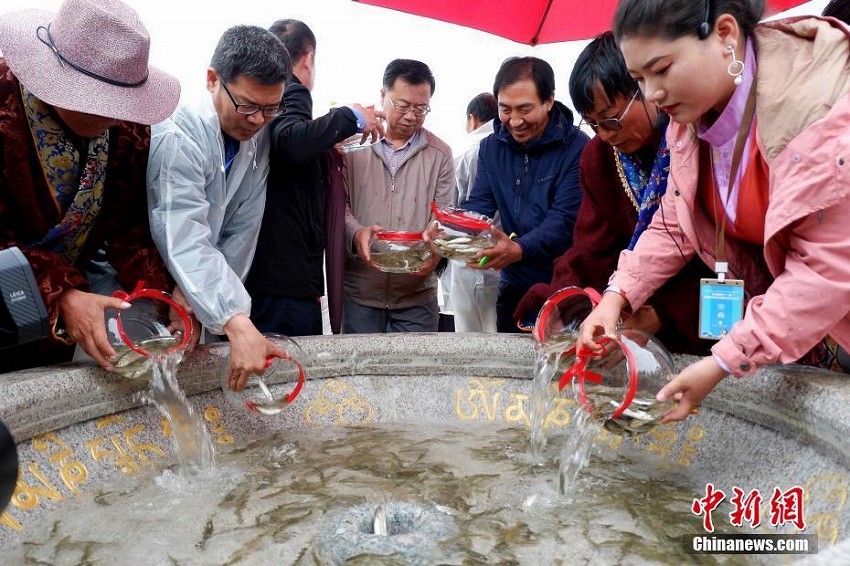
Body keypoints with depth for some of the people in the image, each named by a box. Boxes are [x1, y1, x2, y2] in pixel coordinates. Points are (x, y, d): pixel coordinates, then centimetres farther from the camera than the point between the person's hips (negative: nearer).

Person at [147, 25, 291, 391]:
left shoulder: (258, 138, -5)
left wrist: (204, 298, -17)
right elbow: (187, 246, -36)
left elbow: (241, 232, -8)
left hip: (187, 296, 6)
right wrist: (237, 324, -47)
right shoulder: (176, 140, -26)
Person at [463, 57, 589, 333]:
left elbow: (565, 220, -22)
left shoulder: (577, 148, -14)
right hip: (514, 288, 5)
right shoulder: (491, 148, 4)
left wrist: (519, 249, -41)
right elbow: (478, 205, -1)